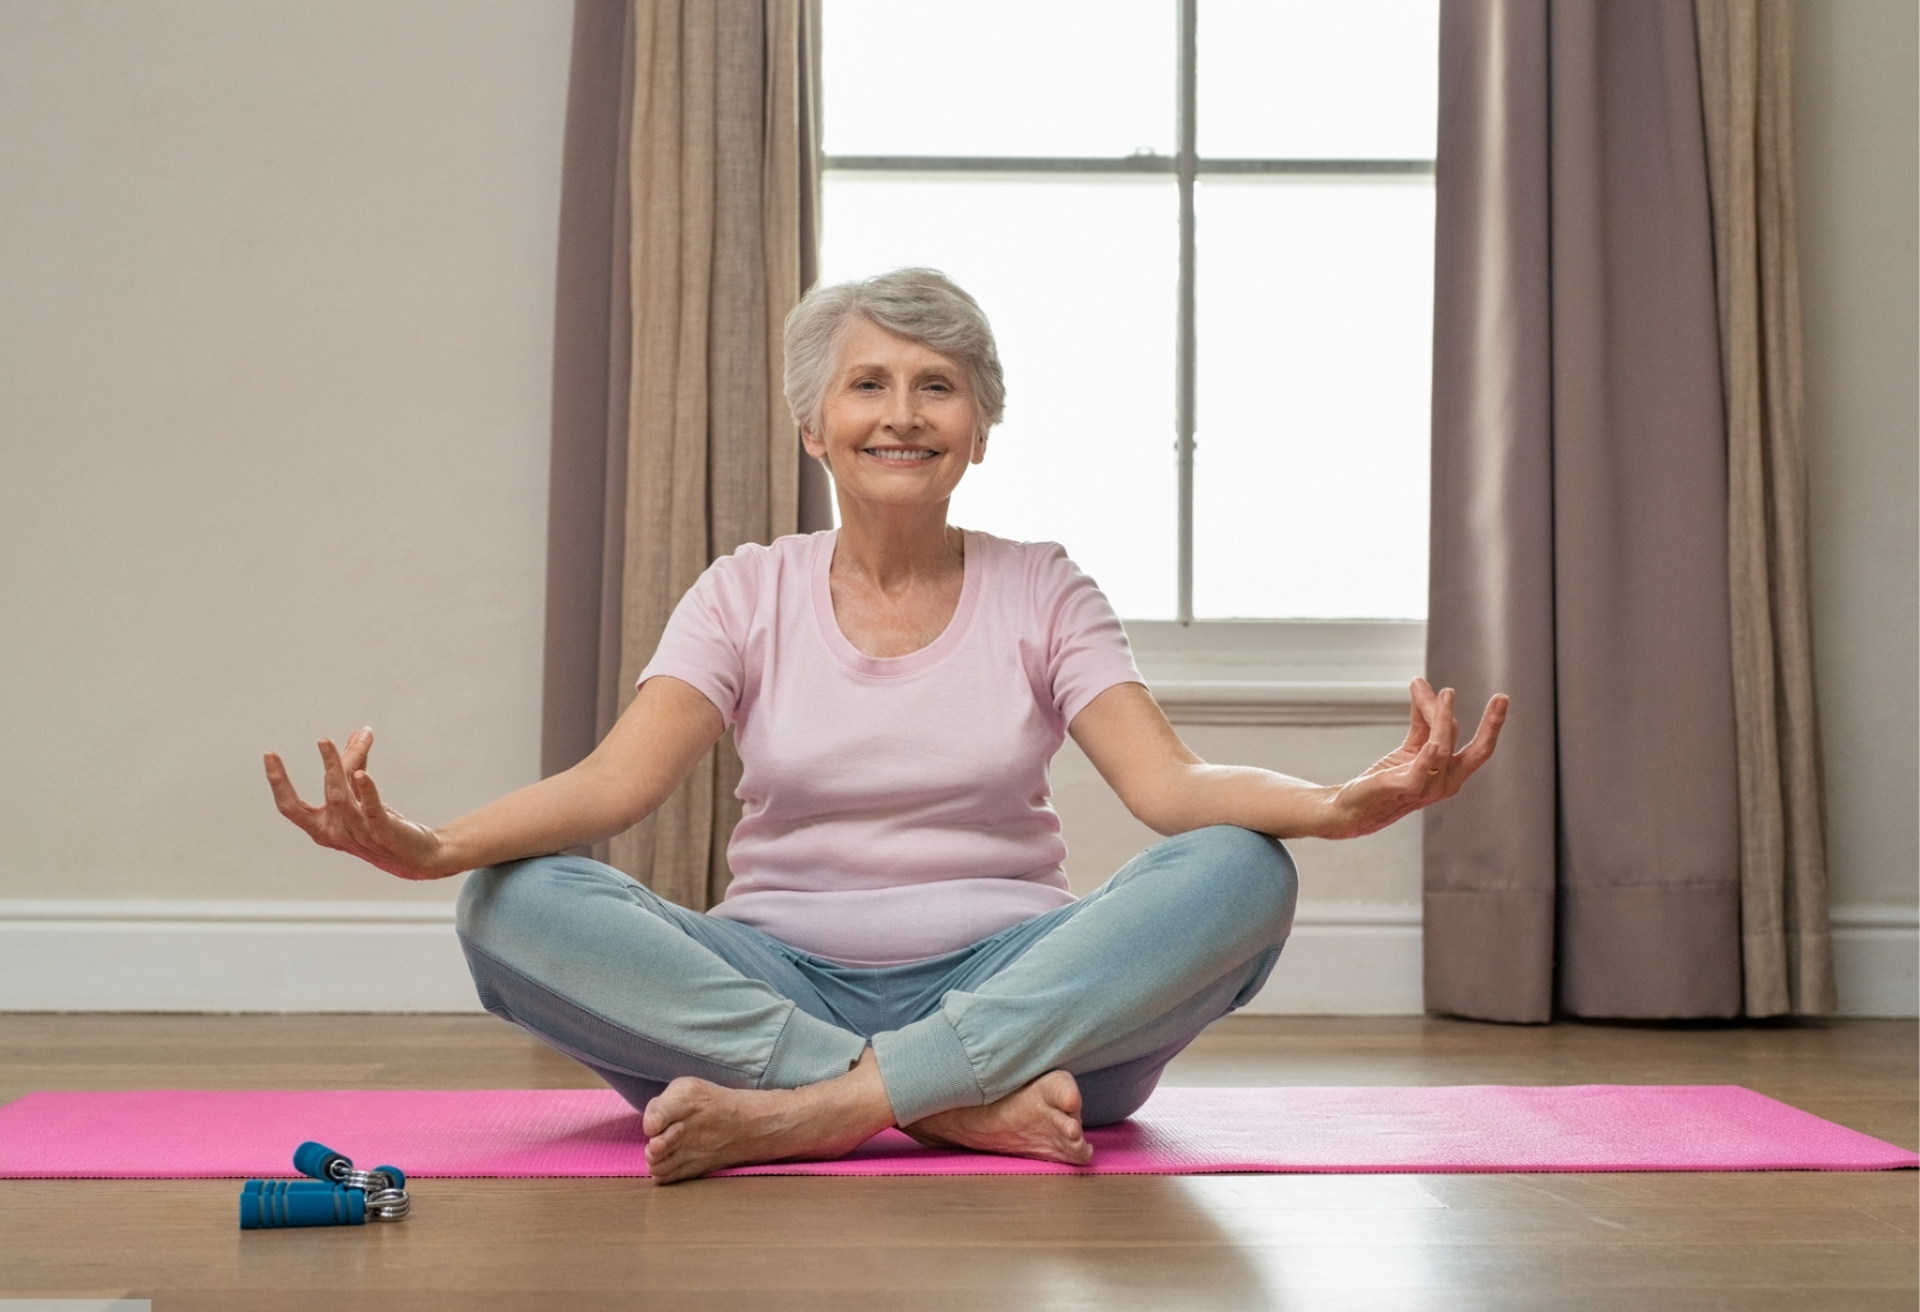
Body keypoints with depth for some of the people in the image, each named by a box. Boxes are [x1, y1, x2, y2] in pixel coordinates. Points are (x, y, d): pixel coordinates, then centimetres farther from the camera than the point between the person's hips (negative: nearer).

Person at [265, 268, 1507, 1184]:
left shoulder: (1042, 592, 6)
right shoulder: (749, 593, 7)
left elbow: (1171, 783, -9)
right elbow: (615, 780, -8)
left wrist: (1344, 803, -30)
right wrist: (428, 844, -29)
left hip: (1011, 988, 0)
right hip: (779, 986, 1)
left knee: (1240, 872, -27)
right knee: (515, 906, -25)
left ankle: (823, 1109, -33)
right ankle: (959, 1108, -30)